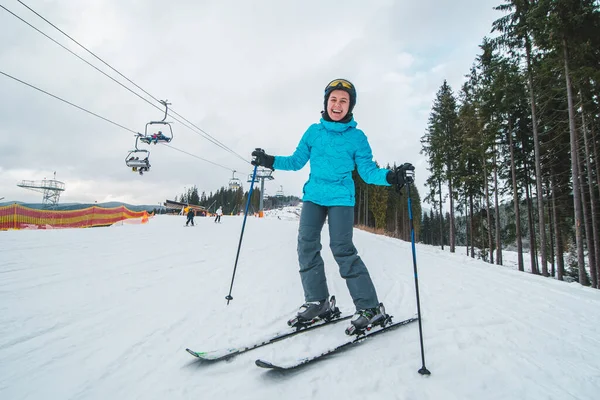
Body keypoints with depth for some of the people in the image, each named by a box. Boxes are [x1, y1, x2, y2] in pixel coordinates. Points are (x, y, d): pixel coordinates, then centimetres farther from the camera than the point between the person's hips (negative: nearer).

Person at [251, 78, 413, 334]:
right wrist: (270, 161, -1)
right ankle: (318, 302, 12)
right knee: (306, 245, -3)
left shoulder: (357, 137, 1)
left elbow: (368, 171, -2)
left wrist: (390, 176, -20)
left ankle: (370, 308, 0)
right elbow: (297, 161, 11)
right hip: (313, 196, 4)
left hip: (341, 198, -4)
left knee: (342, 249, -13)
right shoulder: (314, 131, 9)